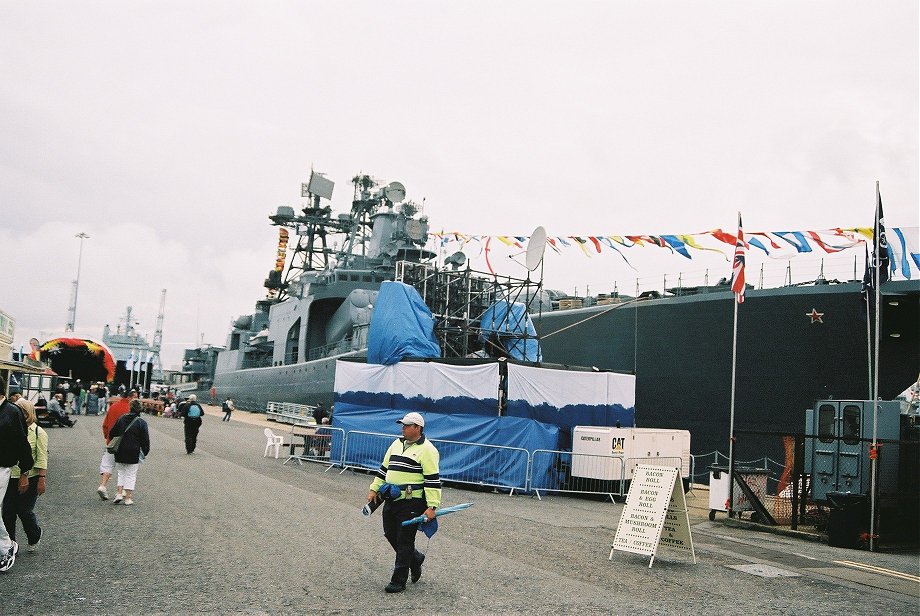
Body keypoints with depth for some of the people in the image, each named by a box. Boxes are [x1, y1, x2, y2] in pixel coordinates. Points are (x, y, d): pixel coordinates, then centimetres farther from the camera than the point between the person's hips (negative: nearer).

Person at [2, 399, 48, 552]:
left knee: (24, 511, 0)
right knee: (7, 512, 3)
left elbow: (42, 458, -8)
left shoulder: (38, 433, -6)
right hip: (11, 478, 4)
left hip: (30, 479, -4)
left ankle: (34, 537, 28)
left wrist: (41, 480, -12)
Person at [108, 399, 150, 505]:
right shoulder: (142, 423, -8)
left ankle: (119, 493, 5)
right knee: (131, 475, 5)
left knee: (121, 473, 17)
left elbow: (112, 434, 9)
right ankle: (128, 498, 6)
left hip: (120, 453, 3)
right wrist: (145, 452, 5)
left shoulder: (121, 419, 2)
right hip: (134, 453, -3)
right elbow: (145, 440, -7)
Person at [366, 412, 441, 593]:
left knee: (404, 541, -1)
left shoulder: (427, 449, -11)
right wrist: (374, 489, 16)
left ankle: (398, 581, 9)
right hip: (391, 500, 8)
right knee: (390, 535, 14)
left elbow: (433, 479, -15)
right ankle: (415, 558, 37)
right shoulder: (397, 444, 13)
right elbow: (384, 468, 22)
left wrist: (432, 506, -20)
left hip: (412, 503, -8)